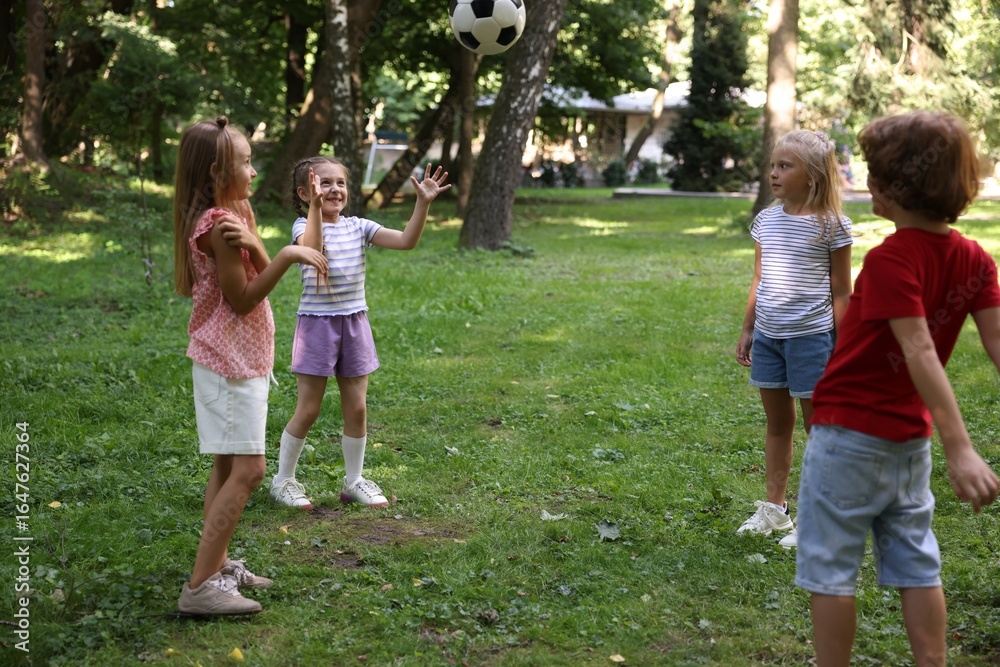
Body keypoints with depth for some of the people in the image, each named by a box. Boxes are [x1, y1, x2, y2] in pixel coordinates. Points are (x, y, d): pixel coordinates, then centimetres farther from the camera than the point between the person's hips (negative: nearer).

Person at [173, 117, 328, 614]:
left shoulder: (233, 215, 11)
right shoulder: (218, 224, -18)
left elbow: (261, 272, 0)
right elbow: (242, 299, -18)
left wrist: (250, 243, -19)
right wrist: (287, 256, -23)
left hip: (242, 358, 10)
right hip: (229, 361, -10)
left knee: (229, 466, 15)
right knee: (247, 468, -12)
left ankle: (216, 565, 24)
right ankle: (200, 586, -11)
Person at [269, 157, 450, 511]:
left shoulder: (358, 227, 4)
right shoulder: (304, 225, -9)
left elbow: (406, 240, -5)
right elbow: (310, 247, -34)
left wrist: (423, 203, -15)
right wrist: (316, 205, -43)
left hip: (354, 323, 4)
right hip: (317, 324, -4)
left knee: (357, 408, 9)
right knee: (308, 410, 1)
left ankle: (353, 481, 25)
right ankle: (283, 480, 19)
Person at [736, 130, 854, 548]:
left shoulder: (831, 226, -8)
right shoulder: (766, 221, 7)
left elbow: (840, 292, -5)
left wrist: (842, 346, -7)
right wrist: (747, 331, 15)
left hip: (811, 336, -5)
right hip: (768, 335, 6)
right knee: (777, 423, 15)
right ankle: (774, 508, 26)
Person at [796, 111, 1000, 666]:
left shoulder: (891, 260, -21)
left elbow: (922, 352, -28)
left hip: (849, 434, -7)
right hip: (909, 438, 7)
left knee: (830, 569, 5)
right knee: (916, 565, 15)